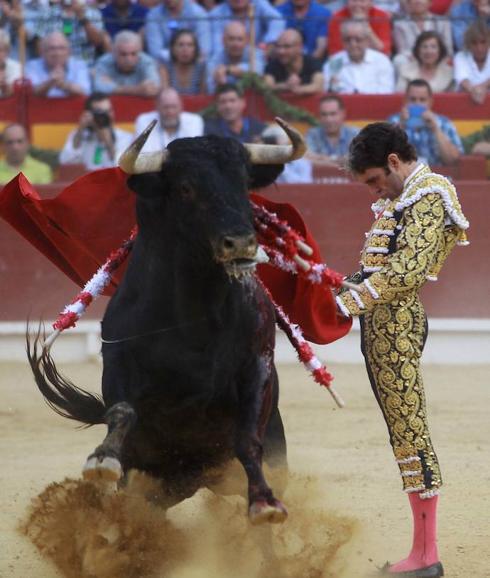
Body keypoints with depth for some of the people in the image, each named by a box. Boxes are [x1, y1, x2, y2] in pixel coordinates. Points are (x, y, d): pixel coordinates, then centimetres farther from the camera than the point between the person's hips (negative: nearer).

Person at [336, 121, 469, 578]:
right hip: (379, 322, 10)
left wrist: (348, 301, -20)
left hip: (397, 320, -10)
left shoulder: (428, 195, -10)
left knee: (410, 431, -8)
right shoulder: (399, 198, 20)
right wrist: (344, 284, 7)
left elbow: (408, 268, -20)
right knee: (403, 434, 9)